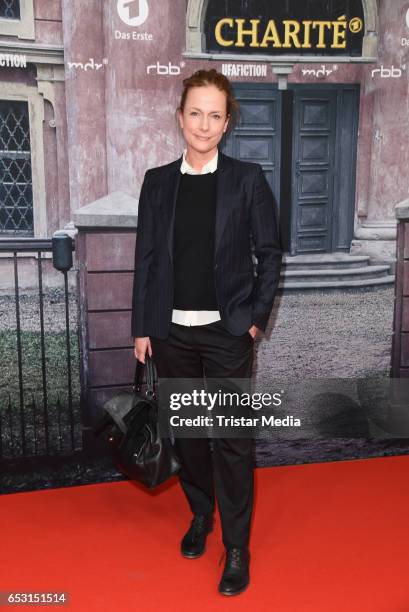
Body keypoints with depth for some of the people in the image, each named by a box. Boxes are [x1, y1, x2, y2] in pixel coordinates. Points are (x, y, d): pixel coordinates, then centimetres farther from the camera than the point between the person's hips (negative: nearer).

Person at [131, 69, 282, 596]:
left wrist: (258, 316, -5)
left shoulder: (247, 179, -2)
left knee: (232, 439, 3)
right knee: (186, 431, 16)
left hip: (227, 332, -2)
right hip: (172, 332, 3)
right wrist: (141, 327, 3)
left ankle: (237, 547, 20)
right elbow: (146, 257, 5)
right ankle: (200, 514, 39)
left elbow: (269, 253, 1)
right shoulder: (157, 181, 5)